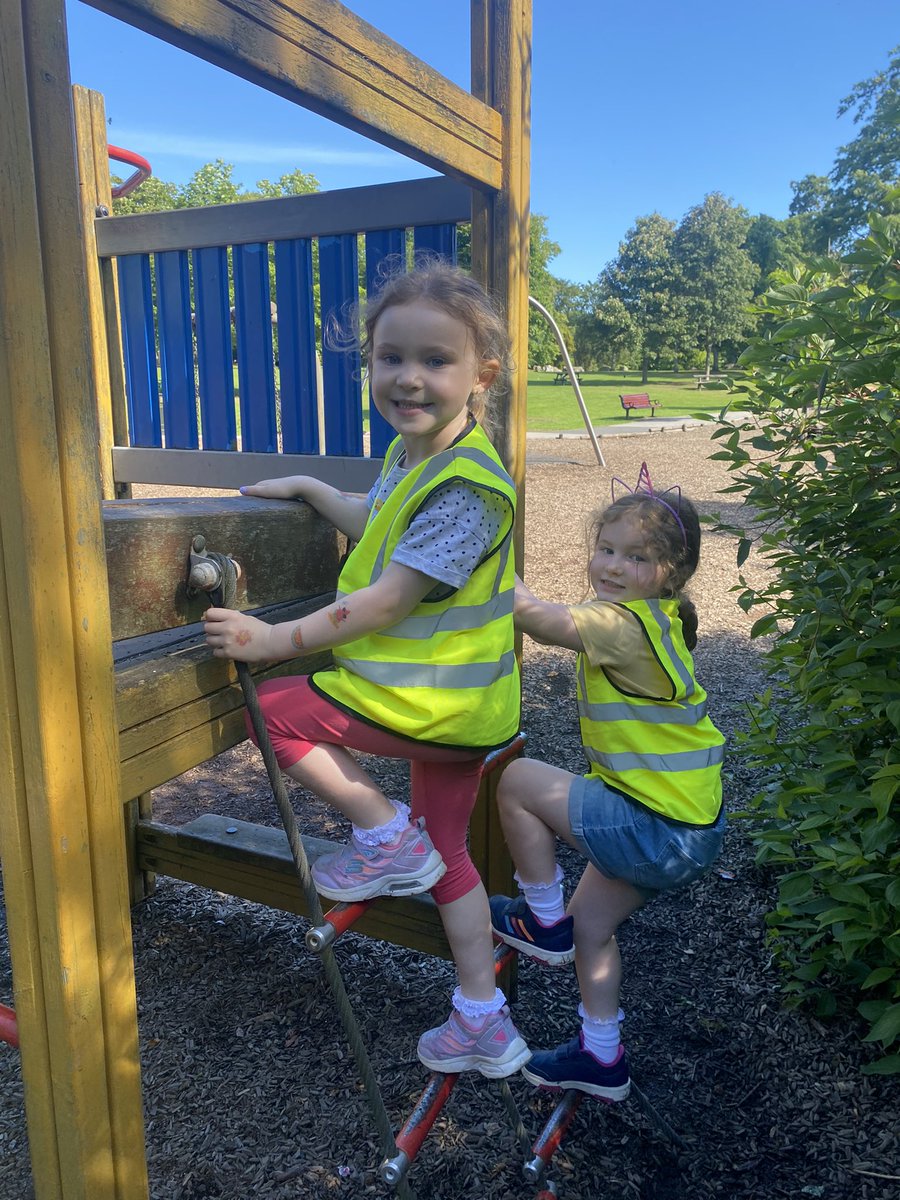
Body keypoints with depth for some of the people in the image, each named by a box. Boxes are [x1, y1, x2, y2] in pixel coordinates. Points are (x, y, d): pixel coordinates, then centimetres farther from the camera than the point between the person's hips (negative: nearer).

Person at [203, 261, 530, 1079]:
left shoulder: (466, 488, -24)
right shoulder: (415, 455, 6)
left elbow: (384, 603, -25)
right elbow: (378, 525, 26)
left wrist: (273, 639, -21)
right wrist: (306, 487, 26)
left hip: (435, 701, -10)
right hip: (460, 704, 10)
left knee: (277, 708, -3)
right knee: (446, 853, 19)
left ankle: (388, 838, 9)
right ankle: (485, 1027, 33)